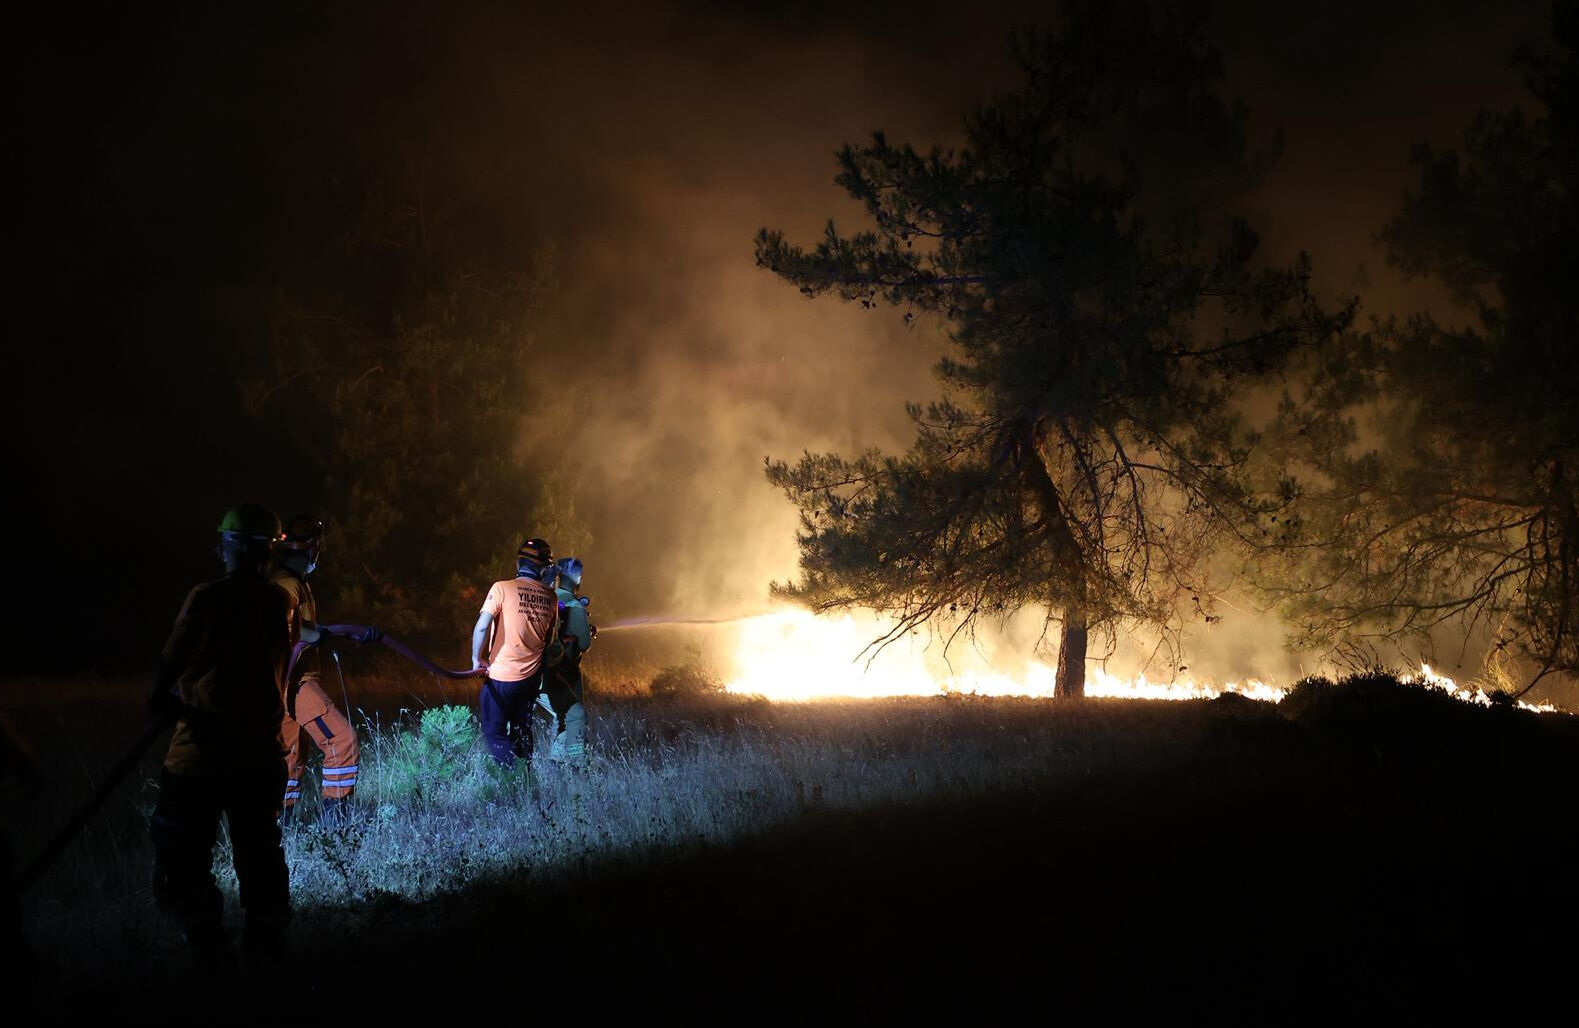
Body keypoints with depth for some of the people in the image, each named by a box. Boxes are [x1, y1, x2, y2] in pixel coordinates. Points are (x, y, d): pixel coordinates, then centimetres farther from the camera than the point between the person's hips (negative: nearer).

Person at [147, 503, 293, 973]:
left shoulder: (207, 598, -12)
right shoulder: (280, 603, 2)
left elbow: (170, 666, -5)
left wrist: (161, 699, 17)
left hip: (200, 754, -5)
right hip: (261, 755, 5)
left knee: (185, 863, 4)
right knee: (260, 854, 18)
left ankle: (209, 951, -1)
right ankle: (265, 946, 23)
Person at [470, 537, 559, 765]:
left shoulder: (503, 588, -12)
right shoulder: (550, 597, 1)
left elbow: (482, 627, -19)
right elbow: (552, 641, 10)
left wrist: (477, 659, -7)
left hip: (501, 677, -5)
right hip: (532, 677, 5)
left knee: (495, 732, 3)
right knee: (522, 730, 20)